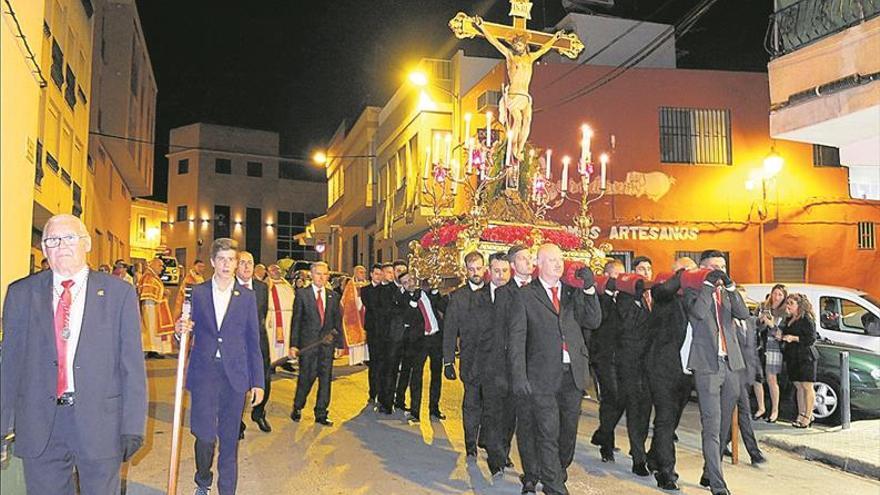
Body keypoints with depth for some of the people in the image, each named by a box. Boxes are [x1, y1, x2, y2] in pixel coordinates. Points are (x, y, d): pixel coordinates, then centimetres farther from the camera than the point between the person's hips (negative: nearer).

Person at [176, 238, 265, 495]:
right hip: (204, 372, 0)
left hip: (234, 375, 1)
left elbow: (253, 343, 6)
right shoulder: (197, 292, 5)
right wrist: (181, 329, -15)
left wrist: (258, 382, 3)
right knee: (205, 434, -4)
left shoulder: (247, 296, 5)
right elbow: (189, 333, 9)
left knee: (229, 438, 7)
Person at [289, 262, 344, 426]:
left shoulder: (333, 296, 9)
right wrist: (293, 344, -7)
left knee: (325, 379, 5)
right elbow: (296, 320, -2)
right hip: (308, 343, -3)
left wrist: (339, 343, 6)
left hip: (327, 342, 3)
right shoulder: (302, 294, 0)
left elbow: (337, 321, 11)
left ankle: (321, 414, 17)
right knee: (306, 377, 0)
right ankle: (297, 408, 24)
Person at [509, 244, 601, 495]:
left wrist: (590, 289, -9)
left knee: (569, 430, 16)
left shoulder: (573, 292, 11)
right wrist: (519, 377, -11)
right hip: (543, 375, -4)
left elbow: (593, 322, 3)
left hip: (573, 373, 4)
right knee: (548, 434, 0)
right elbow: (517, 339, -4)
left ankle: (560, 471, 39)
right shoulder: (525, 296, -1)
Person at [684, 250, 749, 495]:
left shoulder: (727, 293, 16)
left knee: (722, 425, 13)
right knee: (712, 427, -8)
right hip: (707, 365, -6)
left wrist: (730, 285, -10)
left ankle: (709, 473, 26)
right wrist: (709, 284, -13)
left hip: (730, 364, 6)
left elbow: (744, 314, -2)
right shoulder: (694, 291, 1)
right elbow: (698, 312, -19)